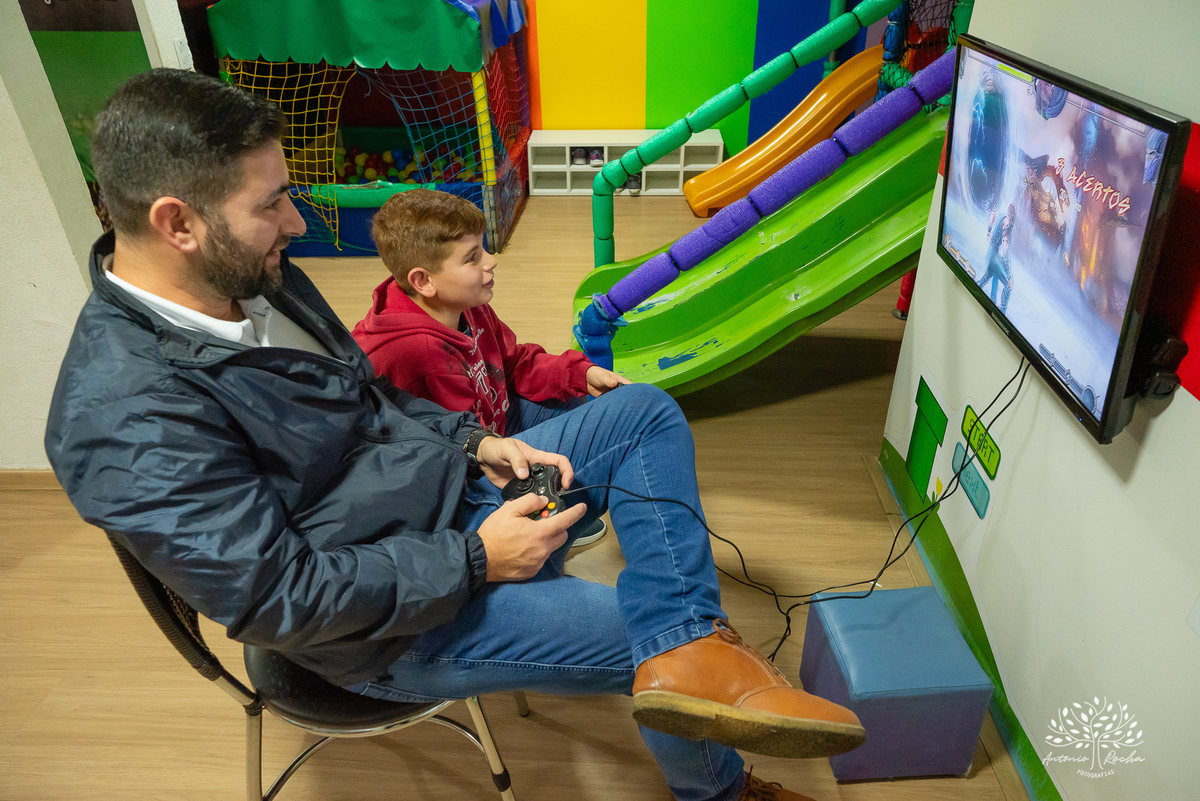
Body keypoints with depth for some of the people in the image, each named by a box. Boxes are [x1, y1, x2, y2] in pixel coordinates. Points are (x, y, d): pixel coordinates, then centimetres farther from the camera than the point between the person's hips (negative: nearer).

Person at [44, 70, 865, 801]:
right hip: (395, 623, -8)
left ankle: (689, 649, -15)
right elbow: (281, 595, -25)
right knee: (644, 635, -9)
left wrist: (474, 443, -2)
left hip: (452, 486, 9)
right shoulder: (124, 417, -25)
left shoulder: (253, 277, 2)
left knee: (646, 413, 1)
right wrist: (476, 561, -21)